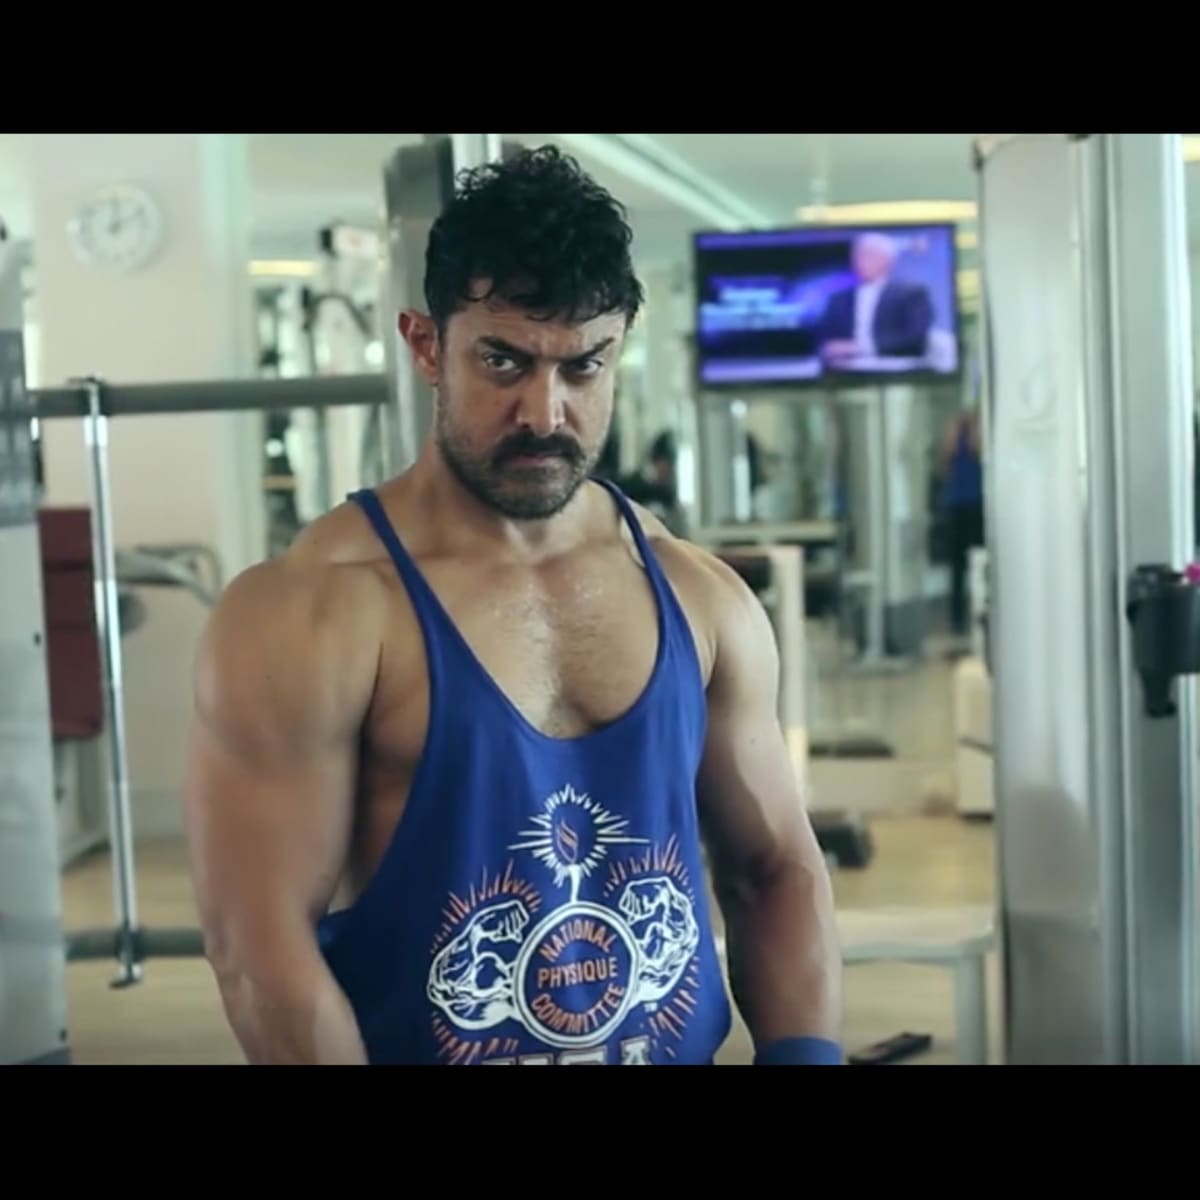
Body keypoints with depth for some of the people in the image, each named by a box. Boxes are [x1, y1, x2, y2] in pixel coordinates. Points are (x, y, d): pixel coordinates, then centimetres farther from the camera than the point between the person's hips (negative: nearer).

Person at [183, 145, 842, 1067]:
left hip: (685, 1052, 4)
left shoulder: (703, 599, -1)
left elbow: (778, 868, 7)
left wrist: (803, 1053, -7)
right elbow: (261, 949, -17)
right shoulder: (306, 617, -16)